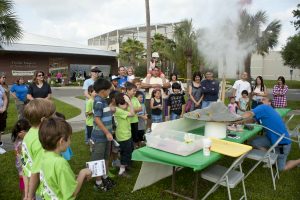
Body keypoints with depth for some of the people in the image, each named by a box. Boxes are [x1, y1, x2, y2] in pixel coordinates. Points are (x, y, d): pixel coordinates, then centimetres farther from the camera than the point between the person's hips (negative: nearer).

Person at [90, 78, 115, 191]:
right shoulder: (98, 102, -20)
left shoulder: (103, 101, 8)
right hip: (100, 136, -9)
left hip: (105, 135, 9)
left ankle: (105, 177, 37)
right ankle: (98, 183, 19)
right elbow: (97, 119, -23)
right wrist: (107, 133, -22)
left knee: (106, 157, 21)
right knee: (98, 160, 6)